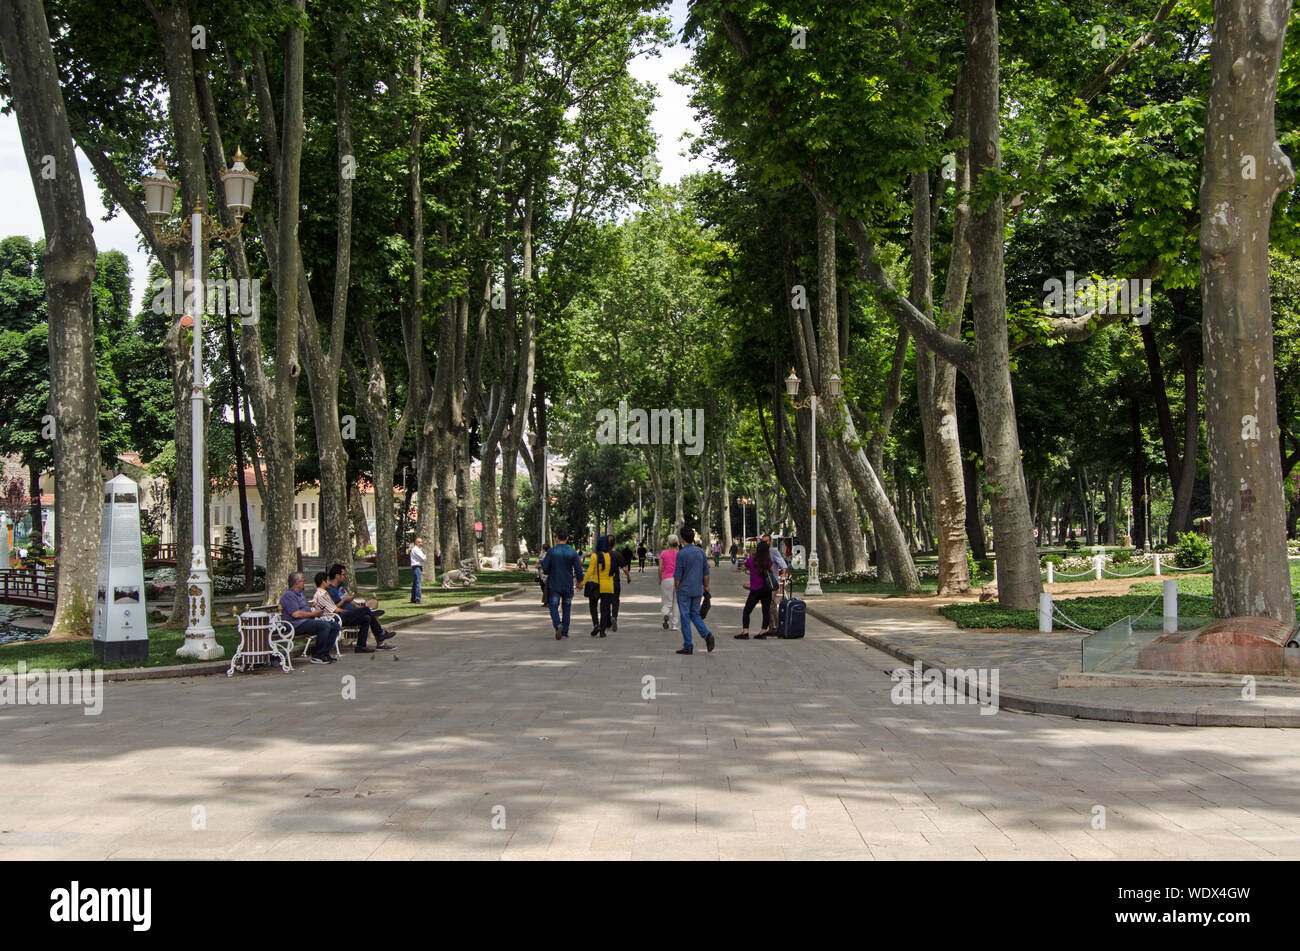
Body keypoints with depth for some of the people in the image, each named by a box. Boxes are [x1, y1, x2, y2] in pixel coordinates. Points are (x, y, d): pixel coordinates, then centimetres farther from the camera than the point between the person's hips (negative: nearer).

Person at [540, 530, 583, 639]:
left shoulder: (551, 551, -9)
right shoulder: (573, 552, -4)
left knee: (553, 607, 3)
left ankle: (558, 625, -23)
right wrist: (579, 581, 15)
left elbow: (545, 569, -9)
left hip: (554, 585, -2)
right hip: (568, 585, 2)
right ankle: (565, 631, 18)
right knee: (567, 607, 15)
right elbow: (578, 570, -3)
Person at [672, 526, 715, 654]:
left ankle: (688, 646, 3)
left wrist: (676, 587, 2)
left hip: (684, 590, -5)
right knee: (695, 614, 17)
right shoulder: (701, 551, 3)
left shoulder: (681, 553, -14)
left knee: (685, 617, 2)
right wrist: (706, 586, 17)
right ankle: (706, 634, -8)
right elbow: (706, 572, 7)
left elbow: (677, 575, -12)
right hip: (698, 590, 5)